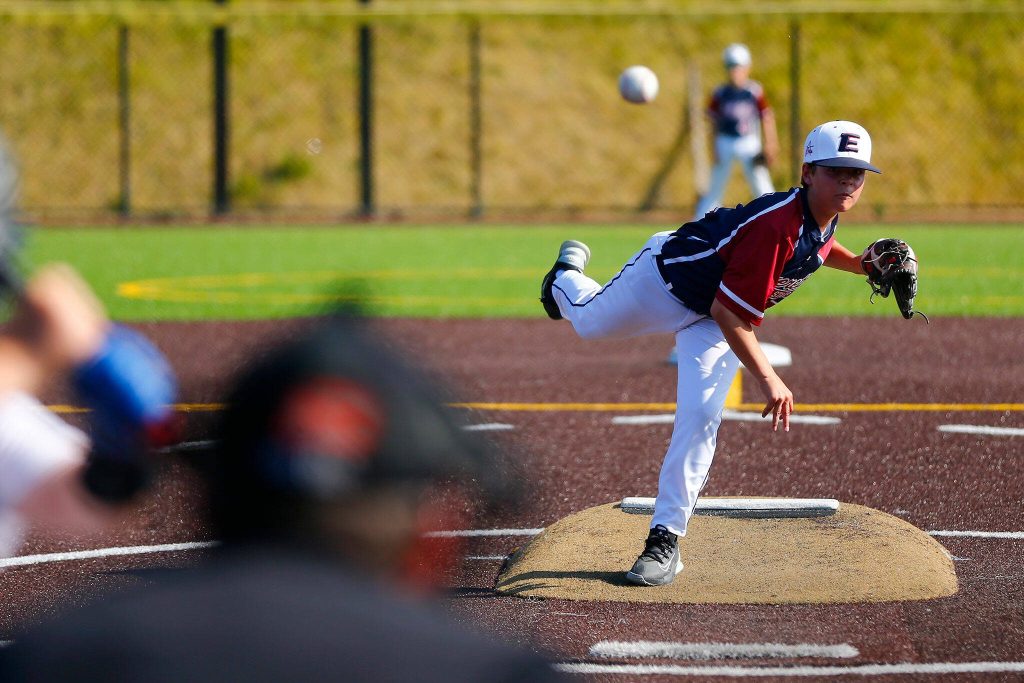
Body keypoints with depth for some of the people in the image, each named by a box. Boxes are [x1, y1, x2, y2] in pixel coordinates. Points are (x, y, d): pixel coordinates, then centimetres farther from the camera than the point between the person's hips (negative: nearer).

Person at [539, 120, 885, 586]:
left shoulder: (825, 212, -17)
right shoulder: (775, 226, -41)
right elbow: (728, 314, -39)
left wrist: (858, 264, -5)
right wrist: (768, 380, -42)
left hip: (713, 322, 5)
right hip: (664, 278, -5)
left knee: (700, 417, -14)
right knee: (590, 322, 24)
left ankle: (665, 539, -8)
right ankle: (568, 276, 61)